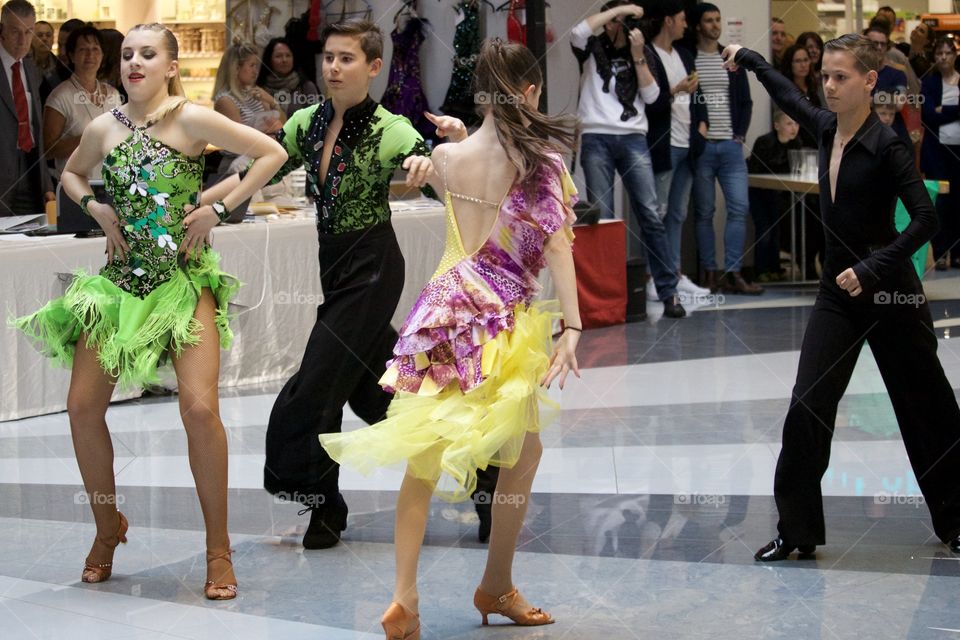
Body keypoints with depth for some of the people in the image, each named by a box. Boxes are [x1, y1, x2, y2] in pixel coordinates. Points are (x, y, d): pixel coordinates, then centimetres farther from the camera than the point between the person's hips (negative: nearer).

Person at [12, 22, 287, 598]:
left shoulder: (191, 120, -7)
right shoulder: (103, 128, 5)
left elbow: (272, 153, -7)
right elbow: (71, 173, 25)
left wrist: (219, 209, -10)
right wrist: (95, 206, 5)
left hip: (184, 276, -4)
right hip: (120, 276, 5)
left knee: (200, 408, -17)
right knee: (83, 406, 0)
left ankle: (219, 546, -3)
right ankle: (108, 528, 23)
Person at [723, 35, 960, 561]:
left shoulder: (887, 147, -16)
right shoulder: (827, 129, 3)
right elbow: (788, 96, 25)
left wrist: (872, 269, -28)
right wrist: (747, 59, 33)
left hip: (889, 293, -6)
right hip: (838, 291, 6)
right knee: (807, 405, -4)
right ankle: (797, 528, 2)